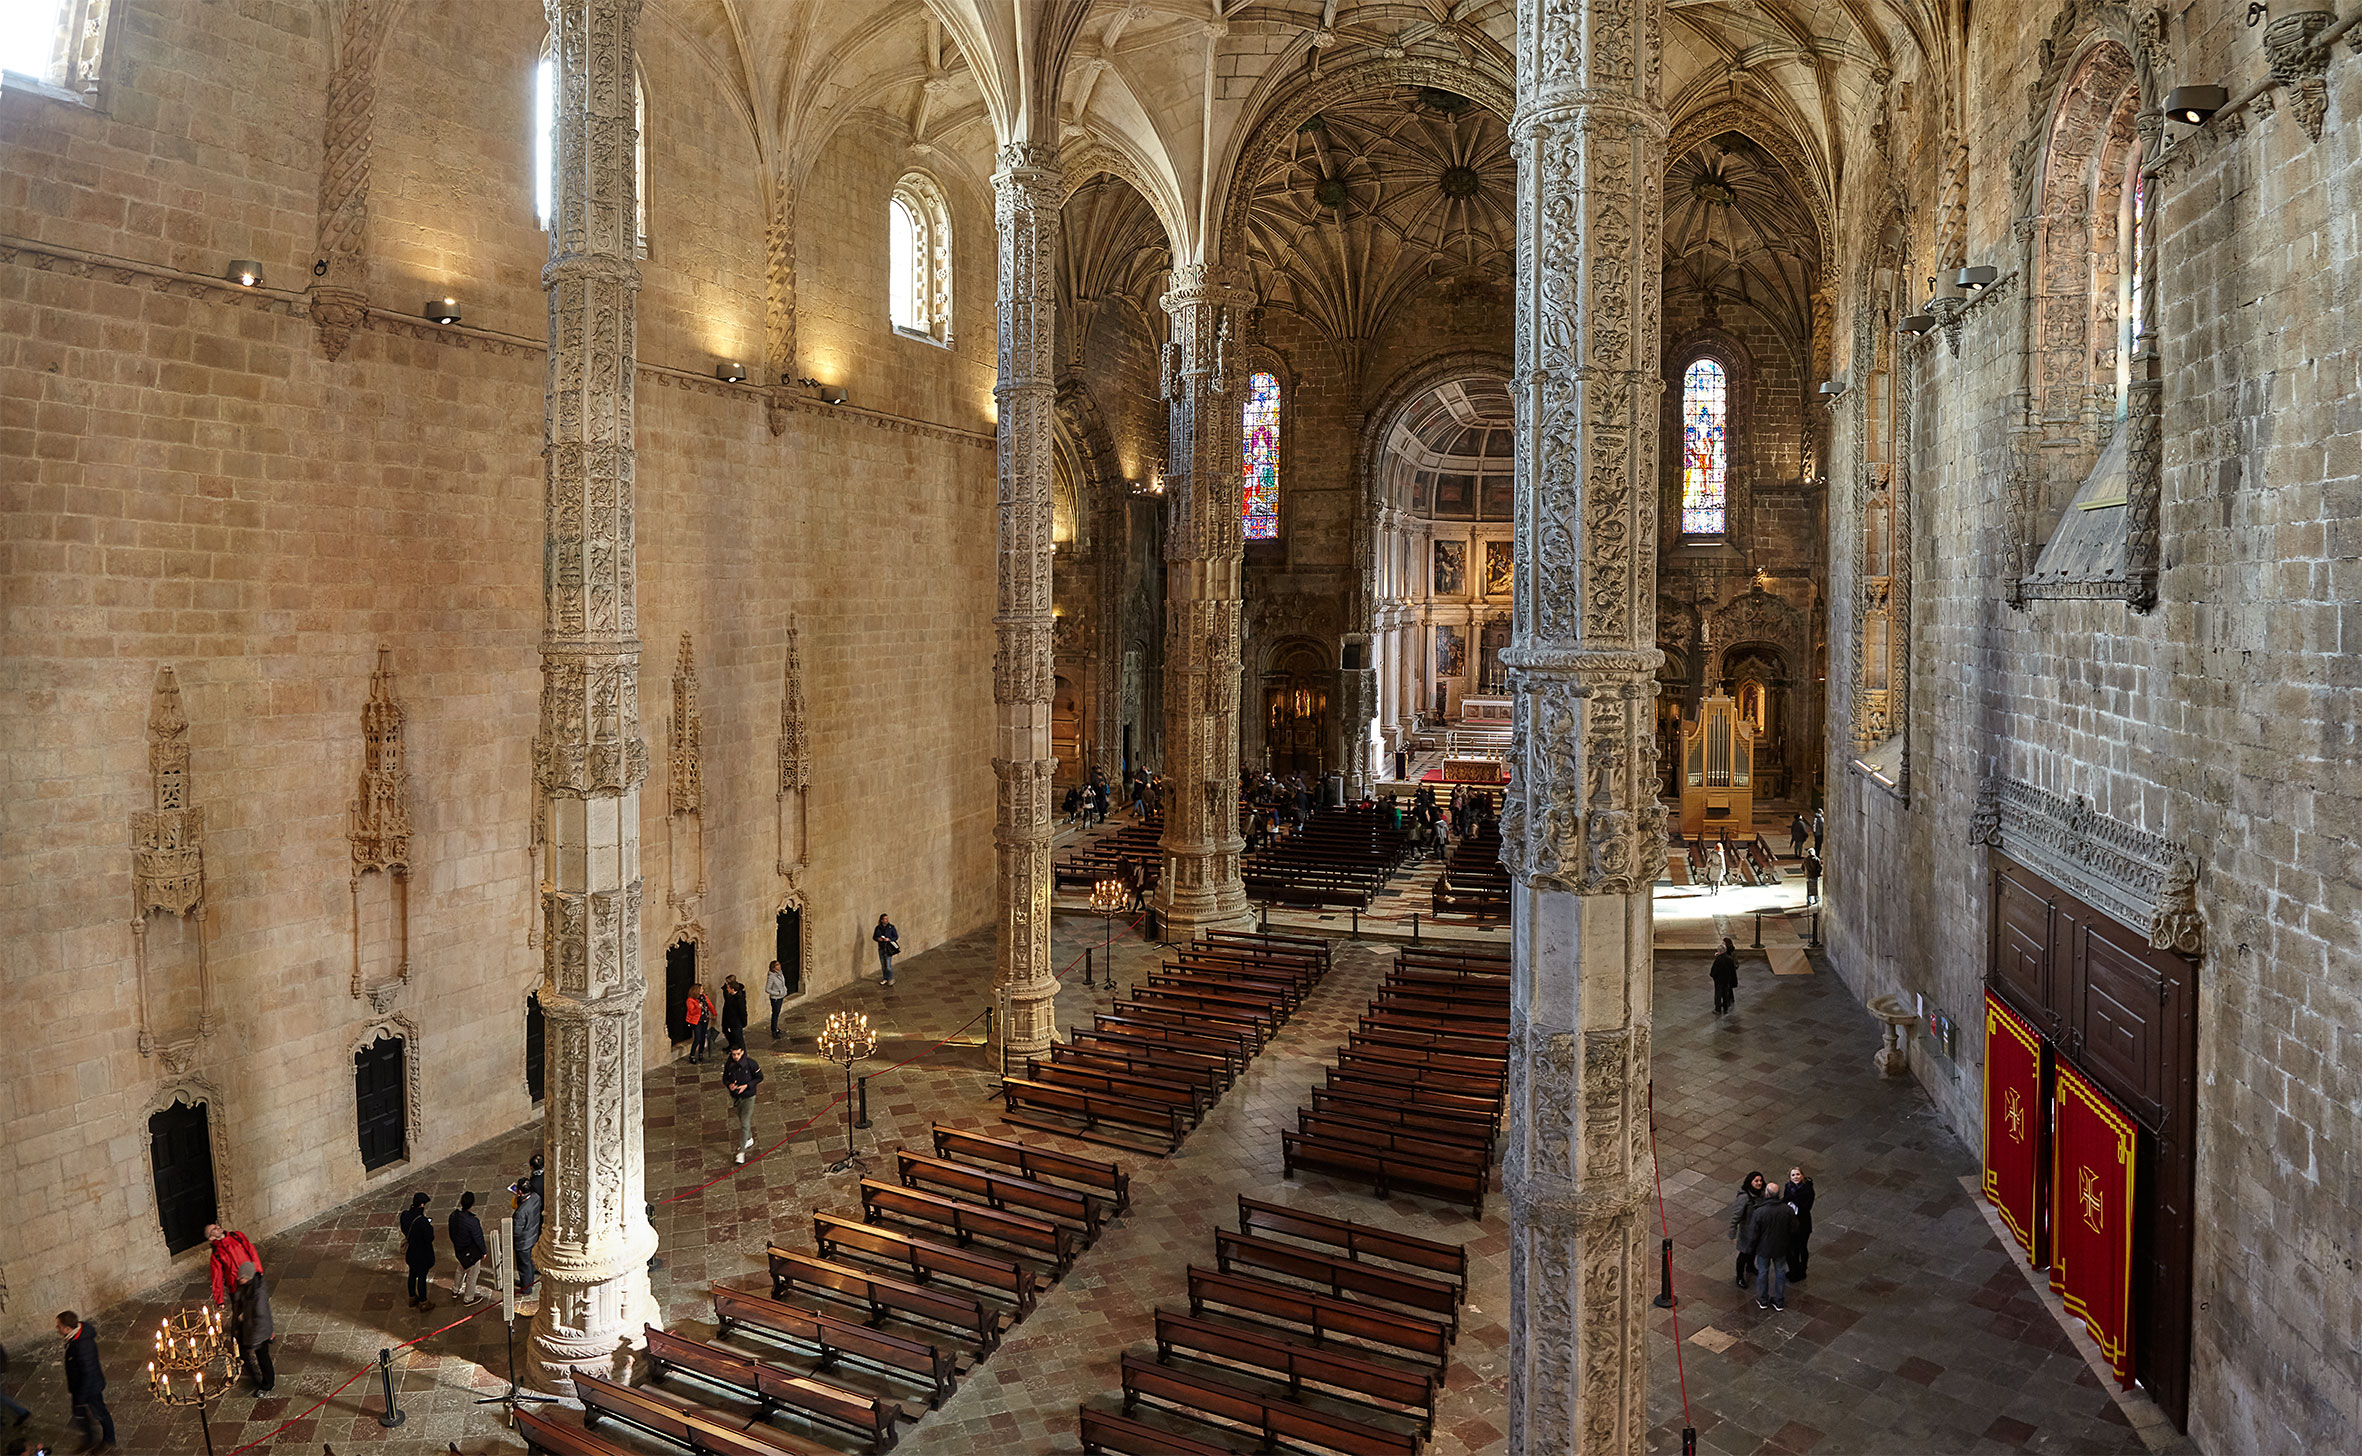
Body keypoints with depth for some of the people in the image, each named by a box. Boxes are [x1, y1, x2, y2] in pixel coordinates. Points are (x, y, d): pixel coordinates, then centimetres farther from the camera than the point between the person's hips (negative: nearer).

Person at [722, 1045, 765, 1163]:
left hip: (748, 1097, -4)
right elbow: (725, 1078, 3)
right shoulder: (728, 1064, -11)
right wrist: (729, 1085, -19)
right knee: (742, 1121, 22)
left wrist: (746, 1086, -21)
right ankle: (749, 1139, 46)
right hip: (735, 1097, 4)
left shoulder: (750, 1063, -19)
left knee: (745, 1123, -8)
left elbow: (759, 1077, -9)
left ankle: (741, 1151, -1)